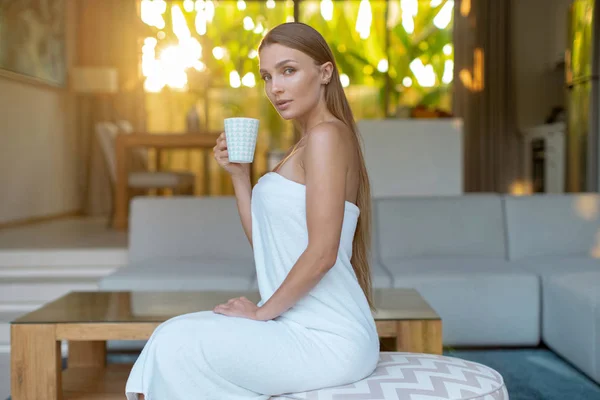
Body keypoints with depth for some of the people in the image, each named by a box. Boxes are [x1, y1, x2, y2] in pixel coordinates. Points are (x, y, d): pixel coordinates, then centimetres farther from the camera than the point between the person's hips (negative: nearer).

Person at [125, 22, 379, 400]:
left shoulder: (327, 135, -14)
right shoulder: (308, 144, 16)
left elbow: (322, 253, -20)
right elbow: (266, 245, 15)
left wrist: (263, 311, -10)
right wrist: (240, 175, 7)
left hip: (328, 340, -9)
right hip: (304, 328, 9)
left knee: (177, 346, -7)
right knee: (173, 336, 5)